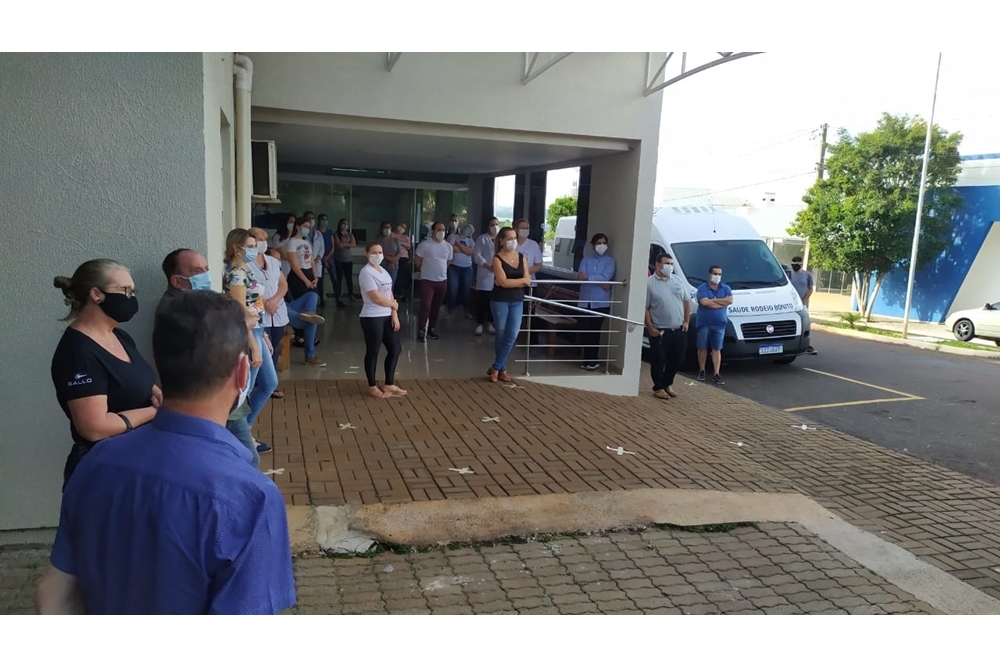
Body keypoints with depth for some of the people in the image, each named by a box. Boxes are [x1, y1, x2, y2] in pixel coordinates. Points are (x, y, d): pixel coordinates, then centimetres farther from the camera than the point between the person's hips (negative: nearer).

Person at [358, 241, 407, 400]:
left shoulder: (383, 271, 13)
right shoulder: (366, 272, -14)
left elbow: (389, 294, 11)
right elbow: (377, 298, -20)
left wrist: (394, 315, 1)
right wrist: (394, 304, -4)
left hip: (387, 317, 9)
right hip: (372, 318, -9)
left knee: (395, 348, 11)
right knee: (373, 352, 2)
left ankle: (389, 384, 23)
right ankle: (372, 387, 16)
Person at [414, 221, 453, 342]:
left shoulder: (448, 246, 6)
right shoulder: (425, 245, -10)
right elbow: (416, 260, -4)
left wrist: (440, 270, 13)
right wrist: (425, 269, 6)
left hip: (442, 281, 5)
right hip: (427, 280, -5)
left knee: (436, 307, 12)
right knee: (425, 306, -10)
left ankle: (432, 329, 23)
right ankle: (420, 331, -5)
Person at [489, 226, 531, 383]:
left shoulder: (522, 258, 6)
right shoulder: (497, 259, -8)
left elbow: (528, 281, -1)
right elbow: (503, 282, -17)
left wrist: (510, 282, -12)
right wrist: (521, 280, -8)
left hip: (517, 301, 4)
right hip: (500, 301, -4)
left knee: (512, 336, -2)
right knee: (501, 335, 6)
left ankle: (495, 367, 11)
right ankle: (502, 369, 20)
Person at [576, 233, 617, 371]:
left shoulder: (610, 261, 3)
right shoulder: (586, 259, 11)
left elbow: (605, 277, -13)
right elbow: (581, 276, -4)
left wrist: (587, 277, -16)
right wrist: (599, 282, -15)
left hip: (601, 303, -3)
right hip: (585, 301, 3)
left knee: (594, 332, 0)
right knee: (583, 331, 1)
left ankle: (593, 360, 12)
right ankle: (588, 359, 15)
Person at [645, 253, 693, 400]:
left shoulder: (679, 281, 8)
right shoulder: (649, 283, -7)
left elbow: (687, 302, 13)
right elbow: (645, 308, -8)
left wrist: (686, 321, 5)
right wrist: (650, 328, -12)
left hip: (679, 330, 5)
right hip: (659, 331, -4)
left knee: (678, 359, 10)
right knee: (658, 360, 1)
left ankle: (667, 383, 29)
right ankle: (658, 387, 16)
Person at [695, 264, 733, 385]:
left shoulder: (725, 288, 9)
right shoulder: (702, 288, -2)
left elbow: (730, 300, -9)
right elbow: (704, 302, -18)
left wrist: (712, 300, -11)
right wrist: (722, 302, -9)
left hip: (719, 324, 2)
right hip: (703, 323, -2)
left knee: (717, 349, 3)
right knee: (702, 348, 6)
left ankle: (717, 374, 3)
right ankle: (701, 371, 19)